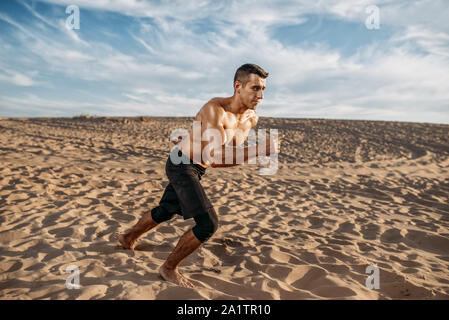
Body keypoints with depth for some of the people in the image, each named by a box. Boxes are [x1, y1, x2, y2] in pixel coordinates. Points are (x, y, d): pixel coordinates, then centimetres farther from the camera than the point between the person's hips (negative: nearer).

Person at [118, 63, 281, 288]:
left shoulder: (251, 117, -4)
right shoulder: (214, 109, -29)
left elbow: (235, 148, 16)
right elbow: (216, 158, -40)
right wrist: (258, 151, -43)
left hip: (196, 168, 8)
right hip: (181, 166, -8)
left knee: (165, 212, 26)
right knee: (208, 224, -16)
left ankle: (128, 238, 52)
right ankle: (169, 269, 7)